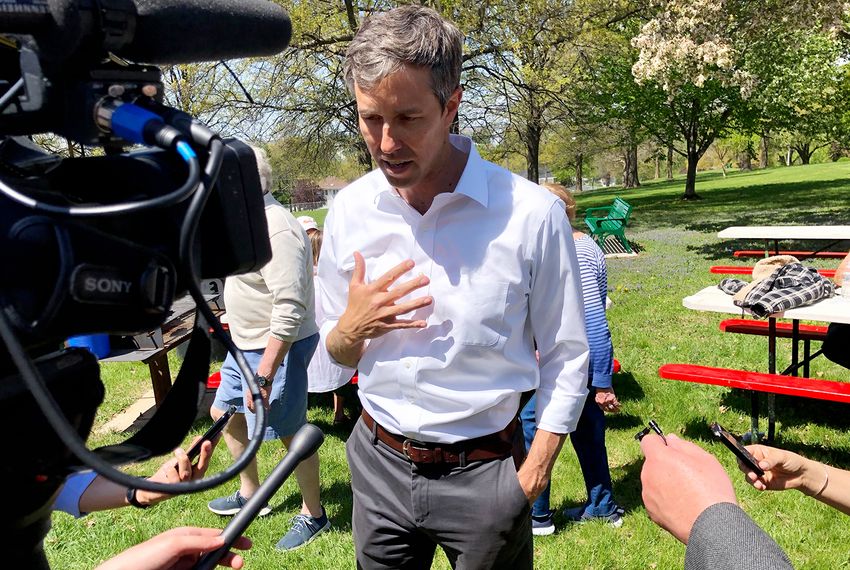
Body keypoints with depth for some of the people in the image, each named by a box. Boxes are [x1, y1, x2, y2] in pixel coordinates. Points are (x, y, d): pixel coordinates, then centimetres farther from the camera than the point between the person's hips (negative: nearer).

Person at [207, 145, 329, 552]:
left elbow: (290, 309, -31)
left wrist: (264, 375, -30)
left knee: (291, 433, 2)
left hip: (277, 348, -11)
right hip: (245, 344, 11)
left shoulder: (276, 231, -26)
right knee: (224, 413, 21)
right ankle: (250, 495, 39)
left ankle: (313, 515, 23)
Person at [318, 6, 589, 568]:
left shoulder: (531, 213, -16)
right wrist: (352, 329, -16)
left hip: (482, 473, -3)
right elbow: (338, 354, 5)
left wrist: (533, 475, -9)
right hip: (379, 463, 3)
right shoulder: (350, 211, -5)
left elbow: (565, 359, -6)